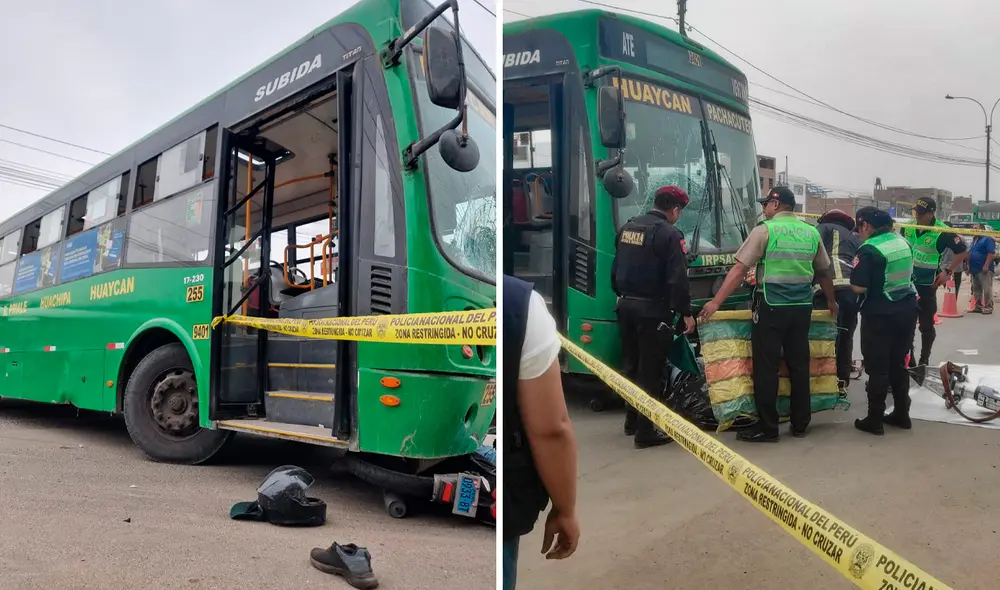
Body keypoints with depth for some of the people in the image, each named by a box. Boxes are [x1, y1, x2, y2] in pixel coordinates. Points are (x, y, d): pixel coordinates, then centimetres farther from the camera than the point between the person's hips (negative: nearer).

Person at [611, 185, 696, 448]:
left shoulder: (628, 227, 9)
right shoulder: (669, 234, -15)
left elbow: (615, 269, 17)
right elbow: (677, 279, -19)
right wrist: (686, 313, -12)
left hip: (626, 306, 8)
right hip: (652, 310, -7)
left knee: (631, 364, 18)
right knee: (650, 370, -1)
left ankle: (632, 420, 30)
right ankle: (645, 431, 3)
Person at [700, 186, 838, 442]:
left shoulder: (765, 230, -7)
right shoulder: (811, 233, 11)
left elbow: (740, 270, -11)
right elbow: (824, 272, 20)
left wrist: (716, 302, -10)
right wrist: (831, 301, 36)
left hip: (772, 307, -6)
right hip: (802, 307, 6)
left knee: (766, 368, 0)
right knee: (799, 365, 14)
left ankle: (767, 428, 3)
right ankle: (800, 423, 23)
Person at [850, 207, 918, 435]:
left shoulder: (869, 249, -17)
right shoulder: (904, 243, 7)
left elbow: (859, 287, -21)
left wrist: (855, 276, -2)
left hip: (880, 314, -7)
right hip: (906, 310, 7)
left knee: (877, 368, 0)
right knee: (899, 364, 17)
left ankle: (874, 420, 6)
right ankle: (901, 414, 24)